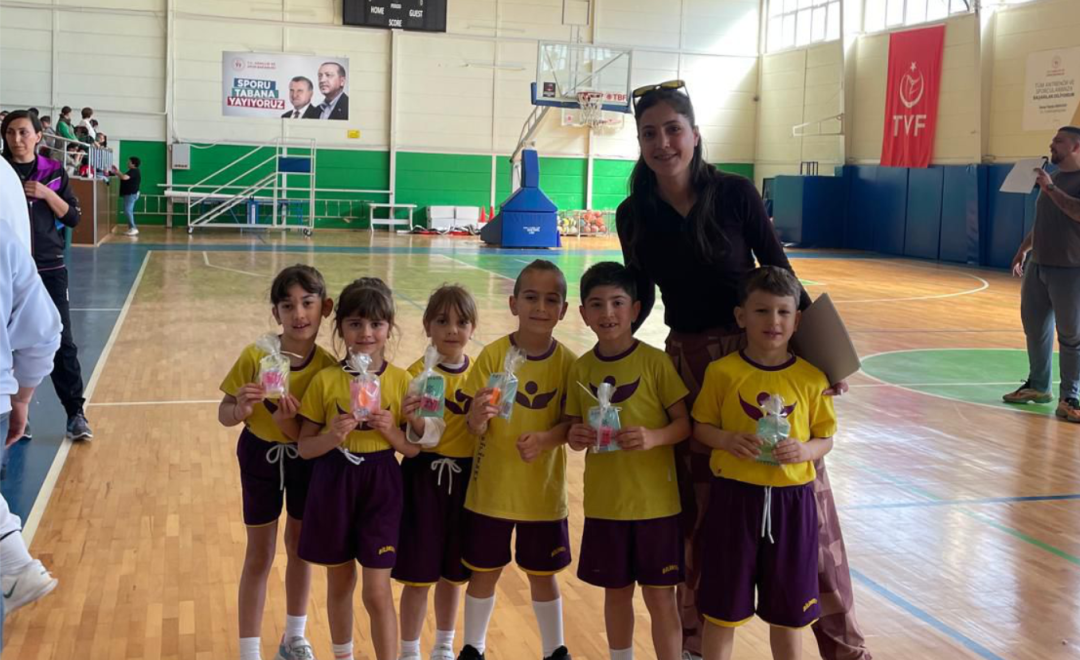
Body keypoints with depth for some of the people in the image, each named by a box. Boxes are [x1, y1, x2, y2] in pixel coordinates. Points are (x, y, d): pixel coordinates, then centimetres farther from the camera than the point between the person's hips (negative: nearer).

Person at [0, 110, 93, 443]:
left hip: (49, 269, 0)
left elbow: (72, 217, 2)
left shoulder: (53, 172, 4)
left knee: (61, 342, -1)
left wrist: (46, 194, -13)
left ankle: (75, 414, 4)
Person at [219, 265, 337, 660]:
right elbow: (224, 414, -14)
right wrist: (241, 409, -36)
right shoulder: (254, 357, -22)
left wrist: (291, 419, -33)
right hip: (261, 457, -2)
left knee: (300, 548, 18)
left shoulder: (327, 366, -18)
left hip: (306, 459, 2)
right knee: (260, 557, 7)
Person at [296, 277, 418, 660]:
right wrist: (332, 436, -22)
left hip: (381, 487, -1)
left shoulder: (401, 381, -5)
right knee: (339, 583, 17)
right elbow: (304, 447, -2)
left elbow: (415, 448, 0)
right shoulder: (325, 380, -5)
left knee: (377, 592, -2)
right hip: (333, 485, 1)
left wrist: (392, 431, -19)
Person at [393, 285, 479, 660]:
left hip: (466, 478, 4)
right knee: (419, 574, 1)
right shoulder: (418, 374, -10)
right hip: (425, 478, -4)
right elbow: (423, 438, -16)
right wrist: (418, 423, -37)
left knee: (454, 570, 17)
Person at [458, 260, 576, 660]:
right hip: (492, 486, -1)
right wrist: (479, 415, -33)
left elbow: (571, 423, -6)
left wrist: (546, 438, -25)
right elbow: (475, 428, -11)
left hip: (544, 489, 1)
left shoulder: (567, 362, -7)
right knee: (484, 572, 12)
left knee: (543, 574, 14)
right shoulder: (493, 354, -11)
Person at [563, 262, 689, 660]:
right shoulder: (581, 368, 1)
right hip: (603, 502, 3)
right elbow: (576, 426, 9)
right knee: (616, 592, 16)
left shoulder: (655, 362, -10)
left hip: (654, 501, -3)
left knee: (660, 596, 4)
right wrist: (576, 437, -13)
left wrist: (653, 437, -26)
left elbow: (684, 423, -7)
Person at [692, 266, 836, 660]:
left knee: (787, 610, 14)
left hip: (791, 500, 1)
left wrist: (805, 450, -16)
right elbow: (700, 427, 2)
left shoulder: (811, 378, -2)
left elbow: (825, 438, 5)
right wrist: (727, 440, -18)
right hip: (734, 497, -1)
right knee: (722, 606, 9)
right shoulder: (722, 372, -6)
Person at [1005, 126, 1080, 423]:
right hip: (1038, 266, 8)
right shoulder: (1052, 178, 16)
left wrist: (1051, 189, -21)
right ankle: (1038, 386, 25)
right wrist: (1023, 250, 24)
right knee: (1035, 328, 12)